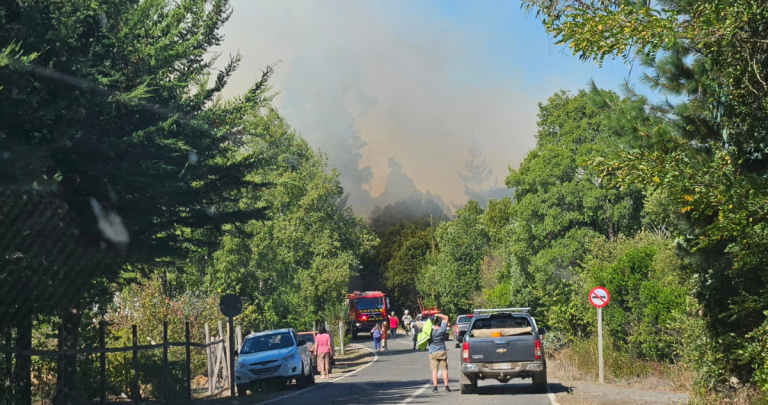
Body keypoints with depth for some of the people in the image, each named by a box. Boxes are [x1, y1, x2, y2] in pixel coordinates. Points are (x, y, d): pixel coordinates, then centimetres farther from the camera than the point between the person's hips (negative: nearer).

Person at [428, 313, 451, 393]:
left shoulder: (430, 331, -6)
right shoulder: (442, 330, -7)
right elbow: (446, 317, -2)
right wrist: (437, 314, -9)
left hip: (432, 353, 0)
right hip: (442, 352, 0)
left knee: (434, 370, 1)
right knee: (444, 369, 3)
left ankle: (435, 386, -6)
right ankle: (446, 387, 0)